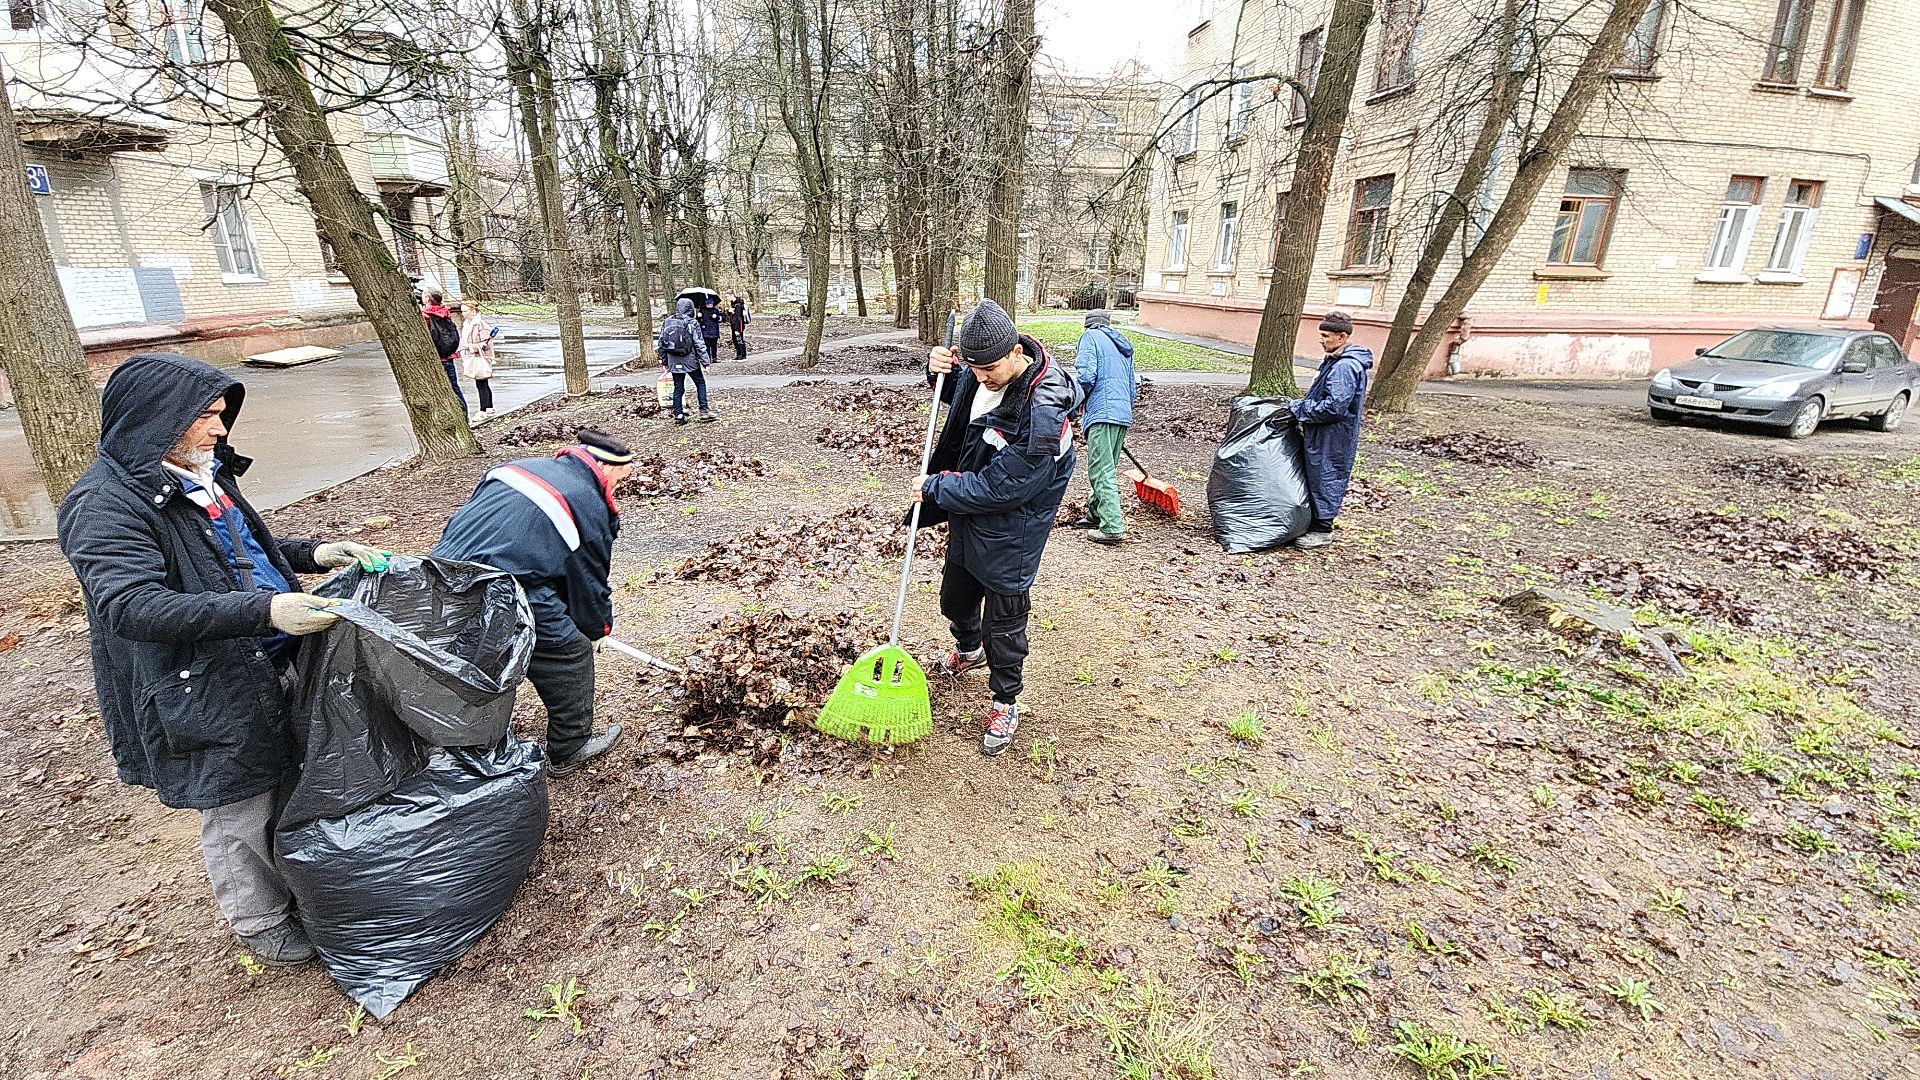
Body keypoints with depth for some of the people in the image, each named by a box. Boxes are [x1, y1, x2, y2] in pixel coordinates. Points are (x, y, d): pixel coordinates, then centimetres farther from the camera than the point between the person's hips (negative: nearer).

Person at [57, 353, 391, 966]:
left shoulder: (204, 472, 7)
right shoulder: (105, 503, -19)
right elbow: (132, 606, -30)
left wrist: (311, 554, 5)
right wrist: (262, 610, -40)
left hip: (276, 665, 8)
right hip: (207, 696, -8)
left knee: (293, 785, 22)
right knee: (240, 815, 10)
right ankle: (261, 923, 31)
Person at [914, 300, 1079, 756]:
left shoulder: (1042, 413, -34)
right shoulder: (983, 372, -9)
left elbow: (999, 488, -31)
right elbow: (961, 395, 16)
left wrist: (934, 489, -20)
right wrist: (941, 370, -6)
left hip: (1009, 534, -8)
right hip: (967, 516, 8)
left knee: (1002, 622, 7)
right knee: (955, 598, 26)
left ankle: (1005, 703, 30)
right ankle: (969, 649, 58)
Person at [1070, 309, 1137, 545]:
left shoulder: (1090, 336, 2)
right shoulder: (1124, 345, 25)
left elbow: (1085, 375, -13)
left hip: (1102, 413, -8)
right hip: (1124, 414, 8)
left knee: (1101, 471, -10)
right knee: (1105, 469, 17)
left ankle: (1112, 528, -15)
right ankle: (1095, 515, 27)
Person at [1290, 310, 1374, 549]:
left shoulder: (1345, 366, -21)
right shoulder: (1336, 361, 13)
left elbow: (1334, 407, -26)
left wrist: (1300, 410, -18)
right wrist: (1301, 406, 9)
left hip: (1333, 438, -10)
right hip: (1323, 436, 10)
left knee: (1325, 478, -1)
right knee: (1315, 476, 16)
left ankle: (1322, 529, 10)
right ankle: (1316, 522, 26)